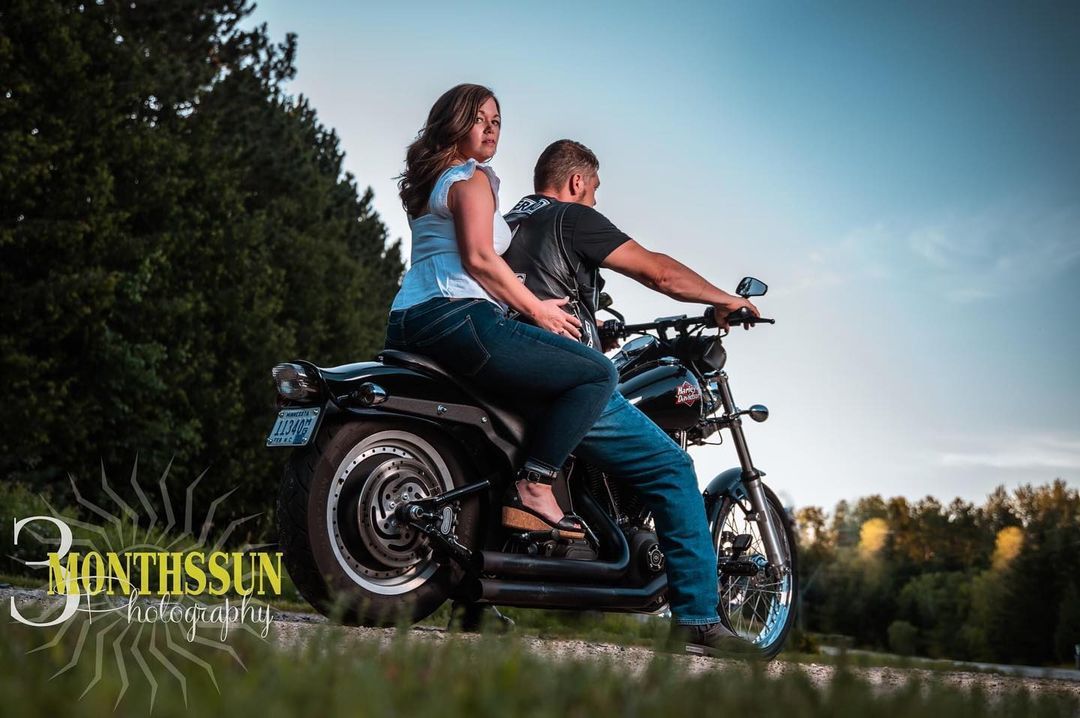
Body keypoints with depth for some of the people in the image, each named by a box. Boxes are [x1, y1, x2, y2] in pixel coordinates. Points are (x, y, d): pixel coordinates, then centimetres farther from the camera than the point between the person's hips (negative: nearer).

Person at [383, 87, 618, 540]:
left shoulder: (427, 184, 29)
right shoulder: (471, 178, 0)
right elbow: (479, 258, -14)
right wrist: (537, 309, -6)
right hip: (456, 316, -10)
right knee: (598, 374, -12)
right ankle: (533, 490, -20)